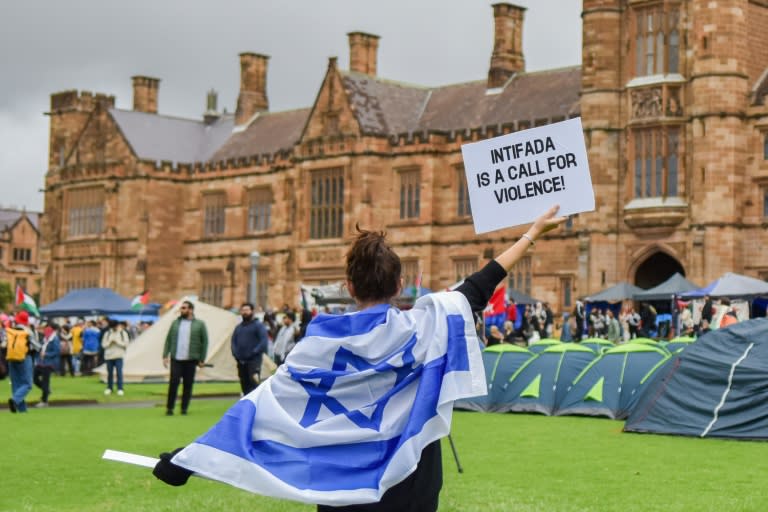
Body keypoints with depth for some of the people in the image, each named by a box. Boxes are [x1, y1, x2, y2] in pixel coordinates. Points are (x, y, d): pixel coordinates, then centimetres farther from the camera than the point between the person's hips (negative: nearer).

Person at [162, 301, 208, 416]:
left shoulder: (199, 324, 2)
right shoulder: (175, 323, 9)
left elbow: (204, 342, 2)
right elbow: (168, 340, 9)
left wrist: (202, 359, -3)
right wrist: (165, 356, 1)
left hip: (191, 360, -1)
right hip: (176, 359, 1)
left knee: (188, 384, 3)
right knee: (173, 383, -5)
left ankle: (184, 408, 13)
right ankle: (169, 408, 2)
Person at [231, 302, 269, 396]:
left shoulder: (258, 325, -1)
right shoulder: (239, 327, 19)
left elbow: (263, 341, -11)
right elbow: (233, 341, 19)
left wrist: (254, 352, -18)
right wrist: (235, 353, 1)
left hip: (254, 360, -7)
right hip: (241, 361, 7)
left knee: (253, 382, -18)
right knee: (245, 385, 10)